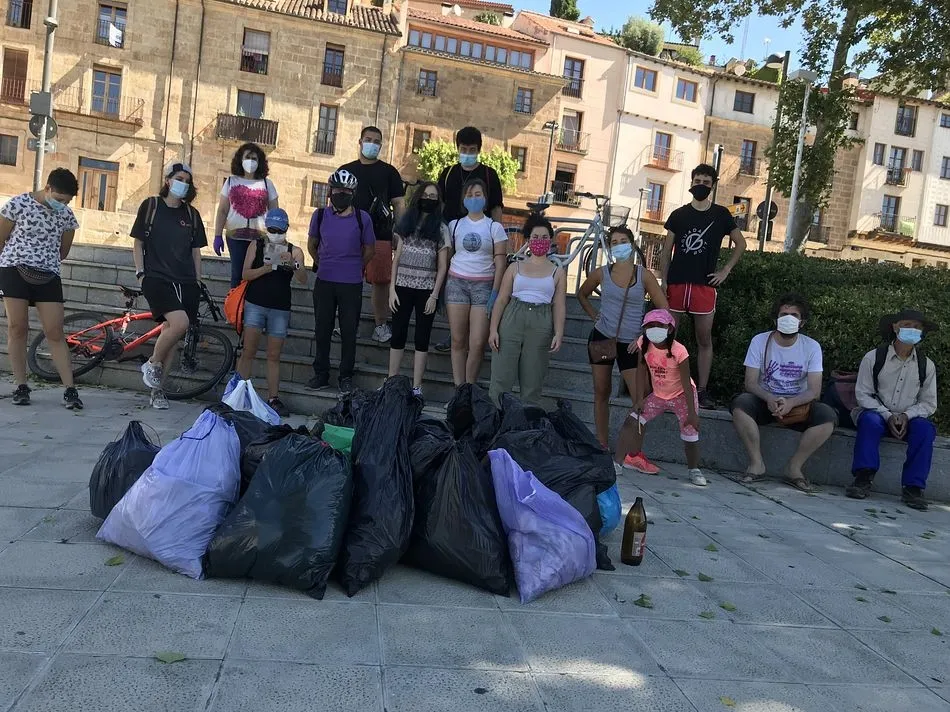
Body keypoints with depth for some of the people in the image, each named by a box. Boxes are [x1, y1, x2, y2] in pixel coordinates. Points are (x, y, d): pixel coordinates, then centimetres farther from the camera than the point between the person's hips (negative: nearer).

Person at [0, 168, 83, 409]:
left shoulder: (66, 215, 5)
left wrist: (44, 262, 8)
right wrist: (19, 261, 10)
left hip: (48, 276, 2)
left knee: (55, 332, -3)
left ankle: (70, 390, -6)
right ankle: (21, 387, 7)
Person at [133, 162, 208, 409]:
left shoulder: (191, 214, 13)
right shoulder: (151, 205, 4)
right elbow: (138, 243, 6)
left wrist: (198, 280, 12)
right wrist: (140, 273, -3)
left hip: (185, 282, 4)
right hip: (157, 277, -4)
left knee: (169, 330, 5)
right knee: (180, 323, -25)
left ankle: (157, 389, 15)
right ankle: (152, 364, 0)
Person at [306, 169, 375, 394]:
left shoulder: (362, 218, -4)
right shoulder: (320, 215, 1)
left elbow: (369, 250, 9)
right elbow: (312, 245, 17)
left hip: (352, 284, -2)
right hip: (324, 282, 2)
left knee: (349, 332, 4)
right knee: (322, 330, 8)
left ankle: (346, 376, 15)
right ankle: (321, 374, 20)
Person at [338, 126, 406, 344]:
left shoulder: (388, 171, 11)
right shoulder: (345, 170, 16)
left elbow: (399, 204, 8)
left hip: (380, 236, -2)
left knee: (381, 281, -4)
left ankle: (381, 325, 6)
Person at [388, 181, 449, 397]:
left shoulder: (441, 228, 1)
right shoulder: (406, 222, 8)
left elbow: (442, 266, 0)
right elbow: (397, 258, 7)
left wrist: (435, 294, -8)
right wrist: (392, 288, 0)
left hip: (426, 289, -2)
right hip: (403, 286, 2)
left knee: (422, 337, 3)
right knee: (398, 334, 5)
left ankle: (416, 386, 8)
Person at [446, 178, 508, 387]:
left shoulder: (494, 227, 4)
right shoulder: (455, 225, 10)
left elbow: (500, 263, 0)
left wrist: (495, 293, -9)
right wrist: (441, 287, 5)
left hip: (484, 285, -2)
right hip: (457, 283, 2)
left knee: (478, 344, -8)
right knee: (458, 341, 2)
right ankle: (458, 389, 10)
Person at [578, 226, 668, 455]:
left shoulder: (644, 275, -5)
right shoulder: (602, 273, -1)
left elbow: (663, 311, -5)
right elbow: (582, 294, 18)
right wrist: (595, 316, 7)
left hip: (630, 343, -1)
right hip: (602, 338, 2)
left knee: (641, 398, -9)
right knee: (601, 393, 9)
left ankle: (635, 454, 1)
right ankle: (601, 448, 20)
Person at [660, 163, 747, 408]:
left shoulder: (721, 214, 7)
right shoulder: (678, 214, 8)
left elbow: (741, 244, 14)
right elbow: (666, 251, 9)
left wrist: (725, 271, 4)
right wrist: (663, 282, 0)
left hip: (705, 285, 0)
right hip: (676, 284, 1)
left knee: (704, 340, 3)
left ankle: (702, 391, 8)